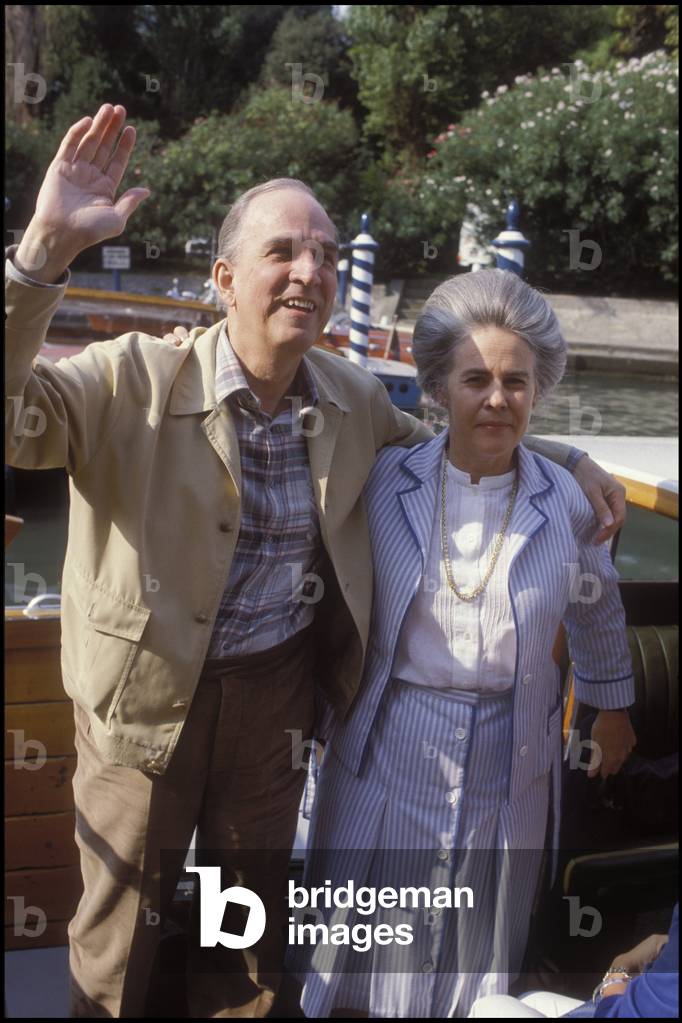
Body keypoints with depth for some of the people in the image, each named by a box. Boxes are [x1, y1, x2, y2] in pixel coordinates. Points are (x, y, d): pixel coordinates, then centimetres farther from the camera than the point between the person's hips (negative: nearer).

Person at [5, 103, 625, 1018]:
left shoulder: (352, 399, -4)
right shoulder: (136, 379, -19)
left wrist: (565, 459, 4)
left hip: (279, 692, 4)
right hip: (149, 695, -3)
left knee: (254, 905, 26)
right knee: (122, 920, 19)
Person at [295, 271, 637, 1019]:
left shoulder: (563, 501, -7)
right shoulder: (385, 481, -10)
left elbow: (597, 609, 10)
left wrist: (612, 704, 20)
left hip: (506, 759, 1)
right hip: (391, 749, 0)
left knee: (477, 937, 19)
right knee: (371, 929, 16)